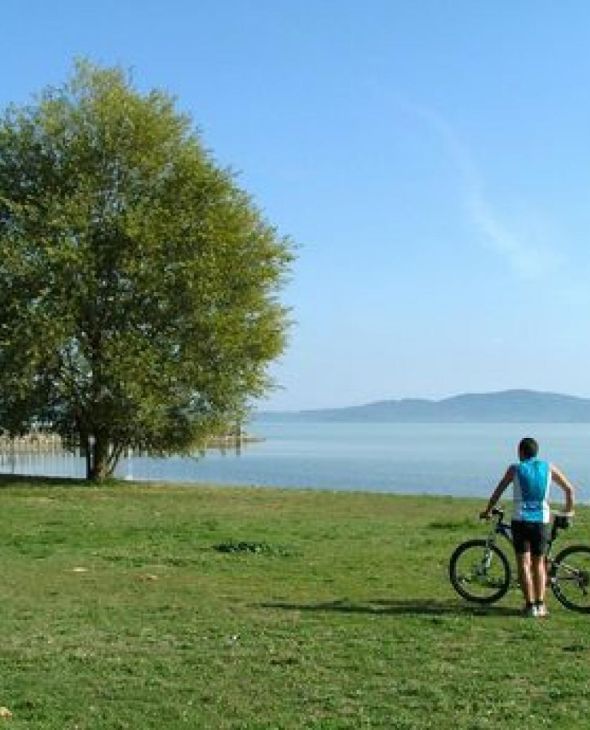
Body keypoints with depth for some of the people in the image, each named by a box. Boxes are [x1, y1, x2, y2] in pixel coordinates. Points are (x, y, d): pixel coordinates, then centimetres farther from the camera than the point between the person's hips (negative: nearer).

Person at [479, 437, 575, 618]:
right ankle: (540, 604, 7)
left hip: (521, 520, -2)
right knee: (539, 563, 13)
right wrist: (569, 511, 29)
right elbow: (569, 489, 15)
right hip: (542, 521, 2)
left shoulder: (515, 468, 3)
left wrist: (487, 511, 20)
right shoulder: (548, 467, 8)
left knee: (524, 564, 1)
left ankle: (530, 605, -5)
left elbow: (497, 492, 6)